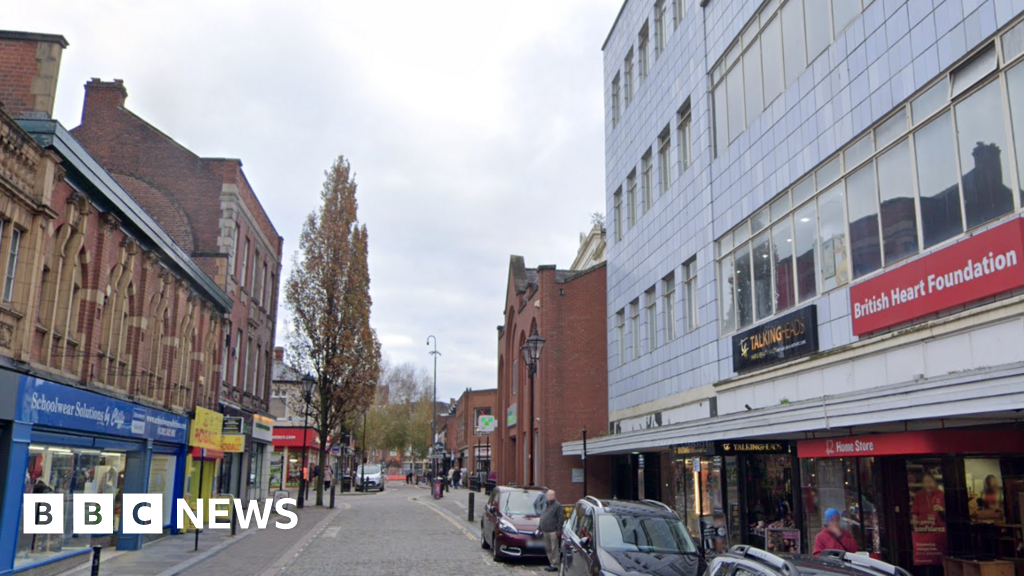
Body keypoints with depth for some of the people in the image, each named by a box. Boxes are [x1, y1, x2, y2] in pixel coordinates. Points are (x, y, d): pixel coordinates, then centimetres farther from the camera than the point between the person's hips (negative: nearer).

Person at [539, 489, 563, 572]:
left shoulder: (557, 505, -5)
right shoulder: (545, 505, 19)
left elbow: (561, 518, -10)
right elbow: (542, 516, 23)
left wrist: (558, 529, -15)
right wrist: (540, 528, 17)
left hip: (553, 531, -8)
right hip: (545, 531, 8)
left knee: (554, 549, -5)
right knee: (548, 549, 12)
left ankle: (555, 565, -1)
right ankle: (551, 564, 21)